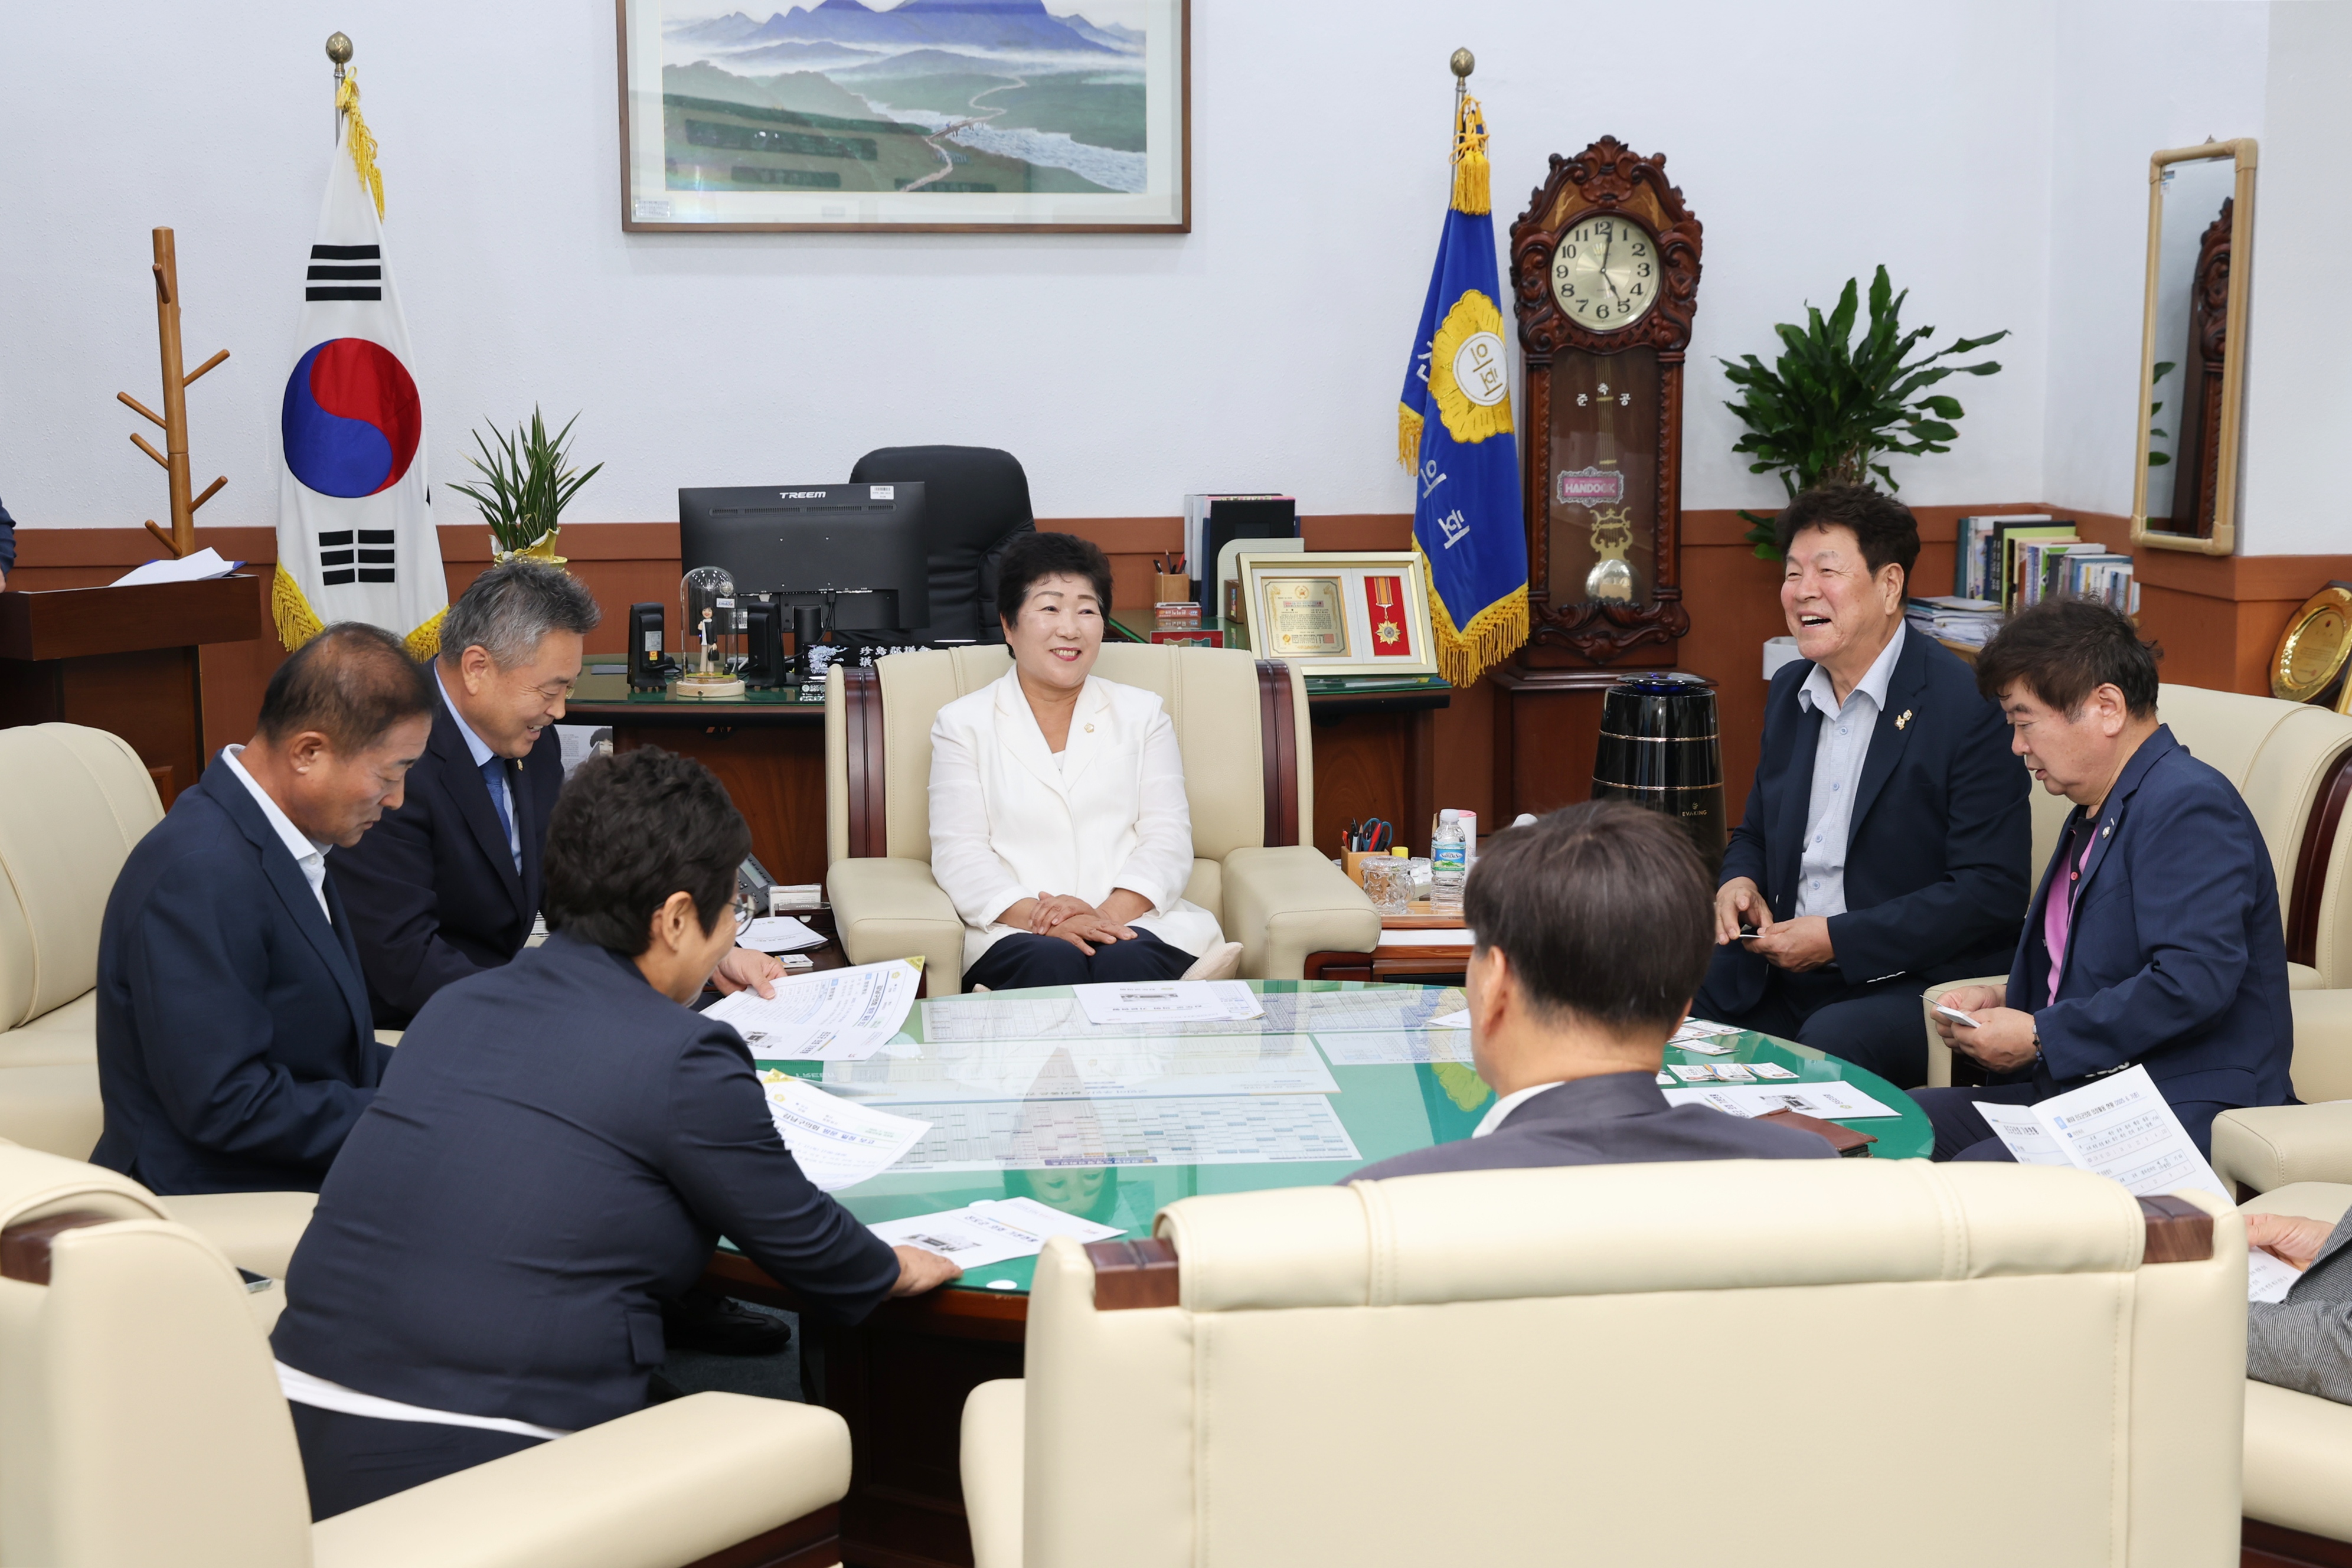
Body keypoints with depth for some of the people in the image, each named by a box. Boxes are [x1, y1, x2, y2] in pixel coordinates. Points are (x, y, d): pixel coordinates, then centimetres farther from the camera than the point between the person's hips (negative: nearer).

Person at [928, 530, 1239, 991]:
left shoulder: (1143, 714, 20)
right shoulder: (962, 724, 14)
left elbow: (1168, 836, 8)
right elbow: (959, 853, 3)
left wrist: (1111, 912, -14)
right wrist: (1033, 914, -18)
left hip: (1134, 920, 0)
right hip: (1014, 931, 0)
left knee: (1129, 960, -37)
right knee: (1053, 962, -37)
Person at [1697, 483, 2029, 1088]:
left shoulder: (1970, 704, -12)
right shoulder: (1790, 691, 12)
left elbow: (1993, 891, -15)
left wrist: (1838, 939, -18)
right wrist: (1739, 881, -1)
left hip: (1919, 982, -6)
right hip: (1779, 969, 7)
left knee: (1831, 1040, -36)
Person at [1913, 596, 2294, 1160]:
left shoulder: (2190, 807, -13)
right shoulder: (2097, 813, 21)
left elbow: (2194, 980, -25)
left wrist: (2040, 1038, -18)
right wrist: (2003, 1004, 10)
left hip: (2187, 1108, -10)